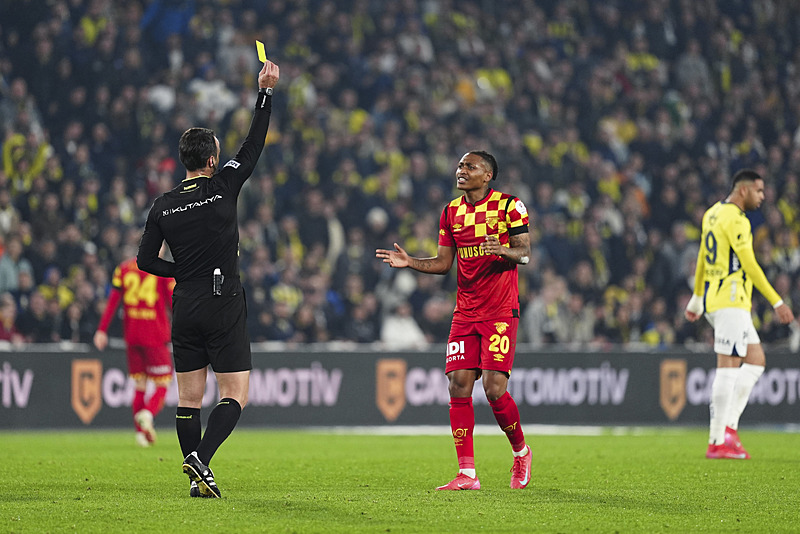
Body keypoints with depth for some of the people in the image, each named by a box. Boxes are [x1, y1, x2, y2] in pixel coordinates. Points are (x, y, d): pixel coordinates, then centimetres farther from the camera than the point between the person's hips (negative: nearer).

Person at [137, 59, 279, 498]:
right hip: (224, 309, -4)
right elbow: (253, 146, 2)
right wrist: (264, 91, 7)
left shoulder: (163, 206, 3)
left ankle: (197, 479, 5)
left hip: (184, 311, 4)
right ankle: (201, 458, -21)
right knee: (235, 395, -1)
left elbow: (146, 260, 5)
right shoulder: (222, 187, -6)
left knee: (189, 399, 9)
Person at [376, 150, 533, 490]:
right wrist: (410, 262, 1)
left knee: (494, 388, -14)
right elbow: (443, 262, 16)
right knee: (458, 385, -6)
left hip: (501, 312, -5)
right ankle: (467, 474, -3)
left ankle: (521, 452, 13)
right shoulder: (452, 211, 11)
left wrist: (502, 250, -28)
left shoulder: (509, 206, -4)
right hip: (465, 313, 5)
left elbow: (525, 253, -7)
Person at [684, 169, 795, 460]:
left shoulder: (713, 214, 16)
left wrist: (696, 299, 34)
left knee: (756, 360, 11)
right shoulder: (735, 220, -14)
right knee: (728, 368, -9)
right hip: (730, 300, -10)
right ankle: (717, 442, -10)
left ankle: (729, 426, 4)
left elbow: (702, 258, 25)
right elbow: (750, 266, -18)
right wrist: (777, 303, -17)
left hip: (714, 297, 10)